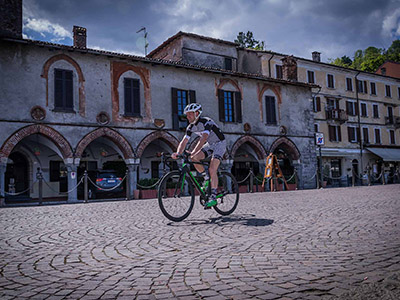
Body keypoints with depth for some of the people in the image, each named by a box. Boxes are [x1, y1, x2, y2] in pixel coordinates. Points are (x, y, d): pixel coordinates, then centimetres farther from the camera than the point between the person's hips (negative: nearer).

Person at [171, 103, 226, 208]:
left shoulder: (207, 122, -27)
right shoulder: (191, 127, -6)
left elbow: (203, 138, -40)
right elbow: (184, 141, -12)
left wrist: (193, 152, -51)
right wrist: (178, 153, -32)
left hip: (219, 143, -7)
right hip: (209, 144, 7)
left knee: (212, 169, -21)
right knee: (194, 158, -18)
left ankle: (213, 197, -19)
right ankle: (206, 178, 3)